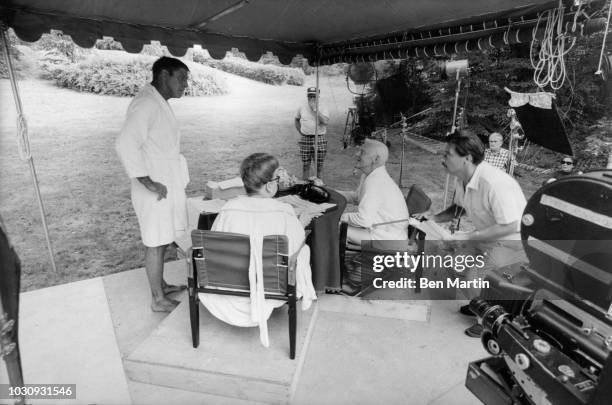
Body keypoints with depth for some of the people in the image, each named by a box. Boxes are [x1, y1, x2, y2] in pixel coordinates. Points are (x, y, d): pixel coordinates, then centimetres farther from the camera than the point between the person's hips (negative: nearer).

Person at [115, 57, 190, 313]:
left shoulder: (159, 103, 12)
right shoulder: (146, 104, -20)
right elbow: (125, 145, -29)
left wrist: (173, 184, 15)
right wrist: (149, 183, -25)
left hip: (167, 187, 10)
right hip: (157, 191, -10)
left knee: (162, 241, 20)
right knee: (156, 244, 3)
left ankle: (161, 285, 37)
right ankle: (158, 300, 18)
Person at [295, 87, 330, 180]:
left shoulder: (322, 108, -2)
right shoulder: (302, 108, 6)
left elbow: (325, 121, -19)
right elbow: (297, 120, 21)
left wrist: (315, 109, -18)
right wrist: (300, 132, 10)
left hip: (319, 139, -2)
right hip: (305, 139, 2)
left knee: (319, 166, 3)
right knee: (305, 166, 7)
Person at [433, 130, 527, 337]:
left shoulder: (494, 184, -32)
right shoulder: (462, 180, -5)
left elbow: (509, 226, -29)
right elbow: (459, 207, 12)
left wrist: (468, 237, -27)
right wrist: (433, 218, -3)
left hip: (514, 241, -8)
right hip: (489, 237, 8)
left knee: (474, 278, -13)